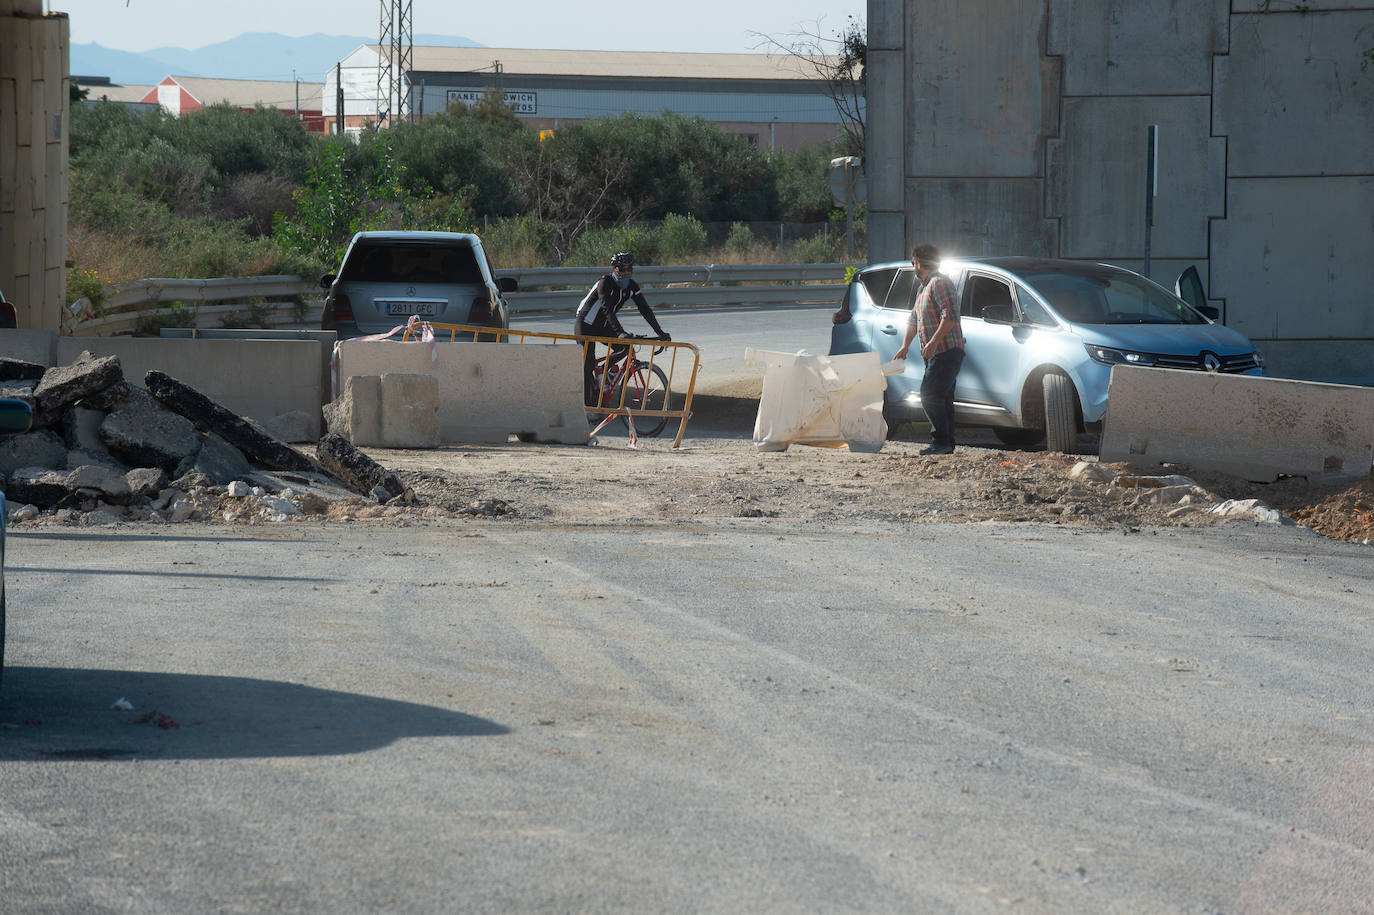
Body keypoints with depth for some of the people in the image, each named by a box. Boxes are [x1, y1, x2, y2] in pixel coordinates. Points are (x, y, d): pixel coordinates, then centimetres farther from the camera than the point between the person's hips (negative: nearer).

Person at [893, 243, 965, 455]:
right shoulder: (923, 288, 22)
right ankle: (948, 444, 10)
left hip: (947, 352, -10)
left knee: (930, 396, -16)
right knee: (942, 399, 9)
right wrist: (905, 346, 18)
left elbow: (950, 316, -21)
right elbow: (914, 319, 27)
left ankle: (940, 441, -18)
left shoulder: (939, 283, -11)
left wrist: (933, 342, -25)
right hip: (935, 355, 10)